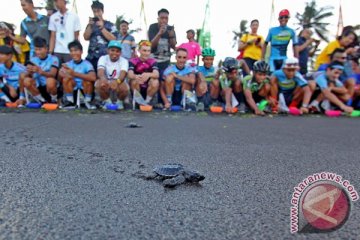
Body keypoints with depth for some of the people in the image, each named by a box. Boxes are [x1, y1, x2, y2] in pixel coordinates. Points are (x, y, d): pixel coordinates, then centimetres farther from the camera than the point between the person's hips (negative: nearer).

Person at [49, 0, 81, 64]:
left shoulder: (74, 16, 2)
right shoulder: (53, 17, 9)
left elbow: (76, 36, 1)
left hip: (70, 51, -2)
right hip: (57, 51, 3)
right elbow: (52, 36, 7)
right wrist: (50, 51, -1)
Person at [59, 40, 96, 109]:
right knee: (66, 78, -22)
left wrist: (75, 74, -39)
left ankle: (87, 101, -9)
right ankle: (70, 101, -7)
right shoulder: (68, 64, -1)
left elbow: (93, 78, -32)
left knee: (87, 79, -30)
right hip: (72, 90, 3)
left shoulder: (87, 64, -13)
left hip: (85, 89, -3)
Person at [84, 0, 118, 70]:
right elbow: (86, 38, 8)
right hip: (91, 57, 4)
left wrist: (102, 28, -9)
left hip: (105, 57, -4)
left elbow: (113, 39, -7)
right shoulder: (91, 25, 17)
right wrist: (90, 25, -4)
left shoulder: (110, 25, 5)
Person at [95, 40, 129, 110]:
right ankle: (106, 101, -2)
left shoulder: (124, 61, -6)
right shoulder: (103, 58, -3)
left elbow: (123, 73, -26)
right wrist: (103, 78, -50)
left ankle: (119, 102, 1)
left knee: (124, 88, -34)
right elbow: (100, 71, -23)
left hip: (118, 84, -1)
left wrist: (117, 81, -51)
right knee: (100, 84, -32)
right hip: (106, 85, 1)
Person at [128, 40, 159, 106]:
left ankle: (147, 101, -8)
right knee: (134, 81, -29)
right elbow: (129, 75, -24)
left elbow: (157, 74, -23)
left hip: (148, 89, 1)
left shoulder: (153, 61, -4)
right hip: (136, 89, 0)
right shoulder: (133, 61, -6)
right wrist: (136, 77, -49)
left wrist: (149, 75, -47)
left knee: (155, 82, -27)